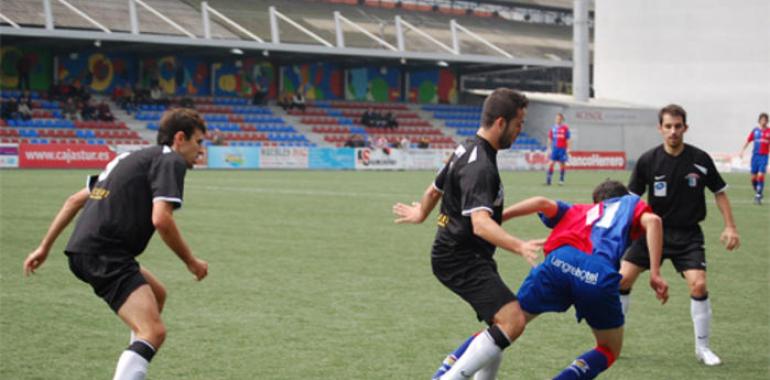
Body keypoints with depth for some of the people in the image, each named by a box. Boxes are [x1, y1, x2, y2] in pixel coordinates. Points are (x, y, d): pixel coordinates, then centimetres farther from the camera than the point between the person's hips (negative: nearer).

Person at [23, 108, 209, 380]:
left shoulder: (132, 158, 25)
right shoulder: (171, 160, -3)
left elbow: (75, 200, 25)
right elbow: (161, 219, -17)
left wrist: (45, 246, 27)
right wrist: (191, 262, -4)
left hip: (82, 251, 10)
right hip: (105, 256, -10)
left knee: (157, 295, 29)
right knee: (153, 332, -20)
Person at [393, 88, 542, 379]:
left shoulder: (467, 152, 10)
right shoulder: (480, 167, -22)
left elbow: (434, 191, 26)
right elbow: (480, 224, -36)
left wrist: (420, 213, 46)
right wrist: (519, 246, -50)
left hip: (458, 255, 11)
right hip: (461, 260, -11)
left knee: (501, 322, 18)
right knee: (512, 321, -23)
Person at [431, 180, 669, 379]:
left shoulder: (577, 211, 37)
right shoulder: (632, 203, 33)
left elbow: (544, 203, 16)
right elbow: (652, 221, 10)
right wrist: (655, 272, 4)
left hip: (559, 261, 3)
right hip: (600, 274, -2)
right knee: (610, 350, 21)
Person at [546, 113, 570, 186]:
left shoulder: (565, 128, -1)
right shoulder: (553, 128, 6)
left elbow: (568, 140, 0)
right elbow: (550, 139, 12)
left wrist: (568, 149, -4)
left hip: (562, 149, -2)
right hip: (554, 149, 2)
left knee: (562, 164, 3)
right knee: (551, 163, -6)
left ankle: (561, 180, 11)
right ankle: (548, 180, -3)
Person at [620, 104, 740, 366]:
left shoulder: (700, 159, -8)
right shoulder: (648, 160, -8)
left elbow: (719, 192, 5)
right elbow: (632, 197, 0)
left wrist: (730, 227, 1)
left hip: (688, 234, -1)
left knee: (698, 285, -17)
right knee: (623, 279, -6)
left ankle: (702, 347, 3)